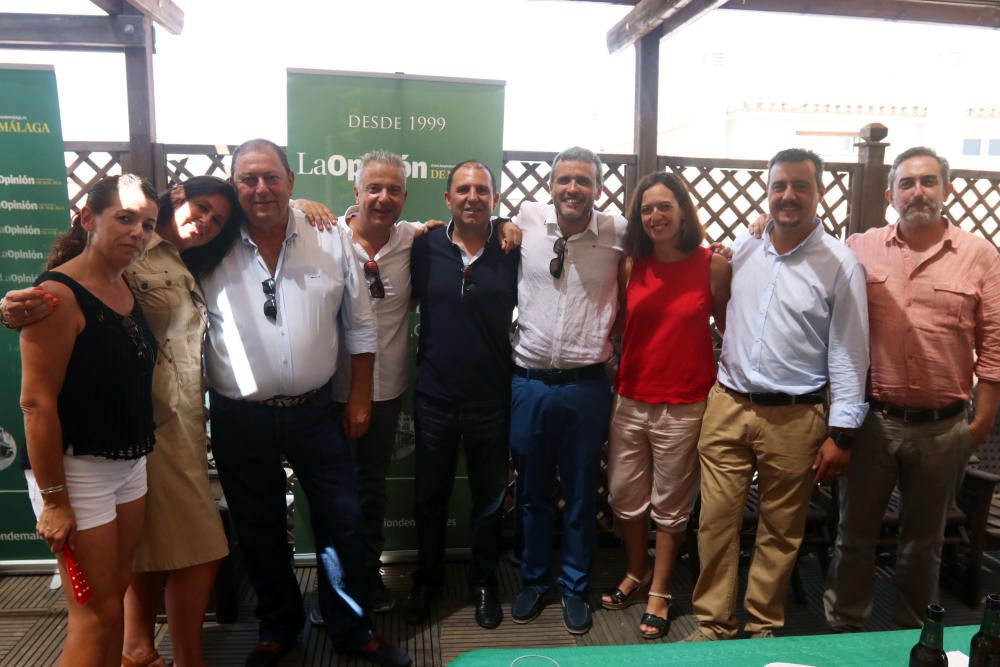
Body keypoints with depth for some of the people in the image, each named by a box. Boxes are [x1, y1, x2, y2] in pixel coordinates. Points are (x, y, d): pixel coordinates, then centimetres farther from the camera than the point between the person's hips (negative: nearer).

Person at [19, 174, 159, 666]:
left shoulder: (129, 289, 7)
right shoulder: (58, 294, -17)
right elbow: (36, 402, -19)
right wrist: (53, 500, -18)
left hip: (131, 465, 8)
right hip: (77, 469, -7)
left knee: (118, 596, 16)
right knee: (95, 615, 1)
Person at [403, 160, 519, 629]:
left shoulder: (513, 249, -4)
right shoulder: (424, 247, -3)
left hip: (491, 397, 0)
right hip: (434, 396, 1)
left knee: (489, 495, 15)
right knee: (430, 495, 16)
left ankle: (484, 584, 36)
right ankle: (426, 580, 38)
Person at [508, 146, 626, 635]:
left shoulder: (618, 232, -5)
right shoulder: (528, 218, -2)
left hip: (585, 386, -1)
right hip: (528, 382, 2)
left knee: (581, 494, 13)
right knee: (531, 491, 16)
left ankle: (575, 587, 34)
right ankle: (533, 580, 37)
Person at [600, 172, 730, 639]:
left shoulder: (713, 266, -7)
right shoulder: (631, 266, 1)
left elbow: (729, 325, -1)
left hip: (684, 405, -3)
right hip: (630, 399, 3)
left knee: (671, 504, 10)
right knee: (625, 496, 15)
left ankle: (659, 593, 30)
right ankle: (636, 573, 39)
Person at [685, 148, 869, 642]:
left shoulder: (841, 264, -5)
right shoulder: (741, 249, 5)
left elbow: (848, 354, -5)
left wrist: (840, 433, -7)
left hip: (794, 418, -2)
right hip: (727, 406, 3)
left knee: (780, 531, 11)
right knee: (716, 521, 6)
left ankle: (763, 627, 30)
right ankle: (712, 623, 23)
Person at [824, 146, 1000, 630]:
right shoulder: (860, 250, -1)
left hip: (942, 427, 0)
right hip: (871, 420, 0)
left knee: (924, 542, 16)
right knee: (854, 534, 12)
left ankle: (914, 636, 35)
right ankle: (844, 629, 29)